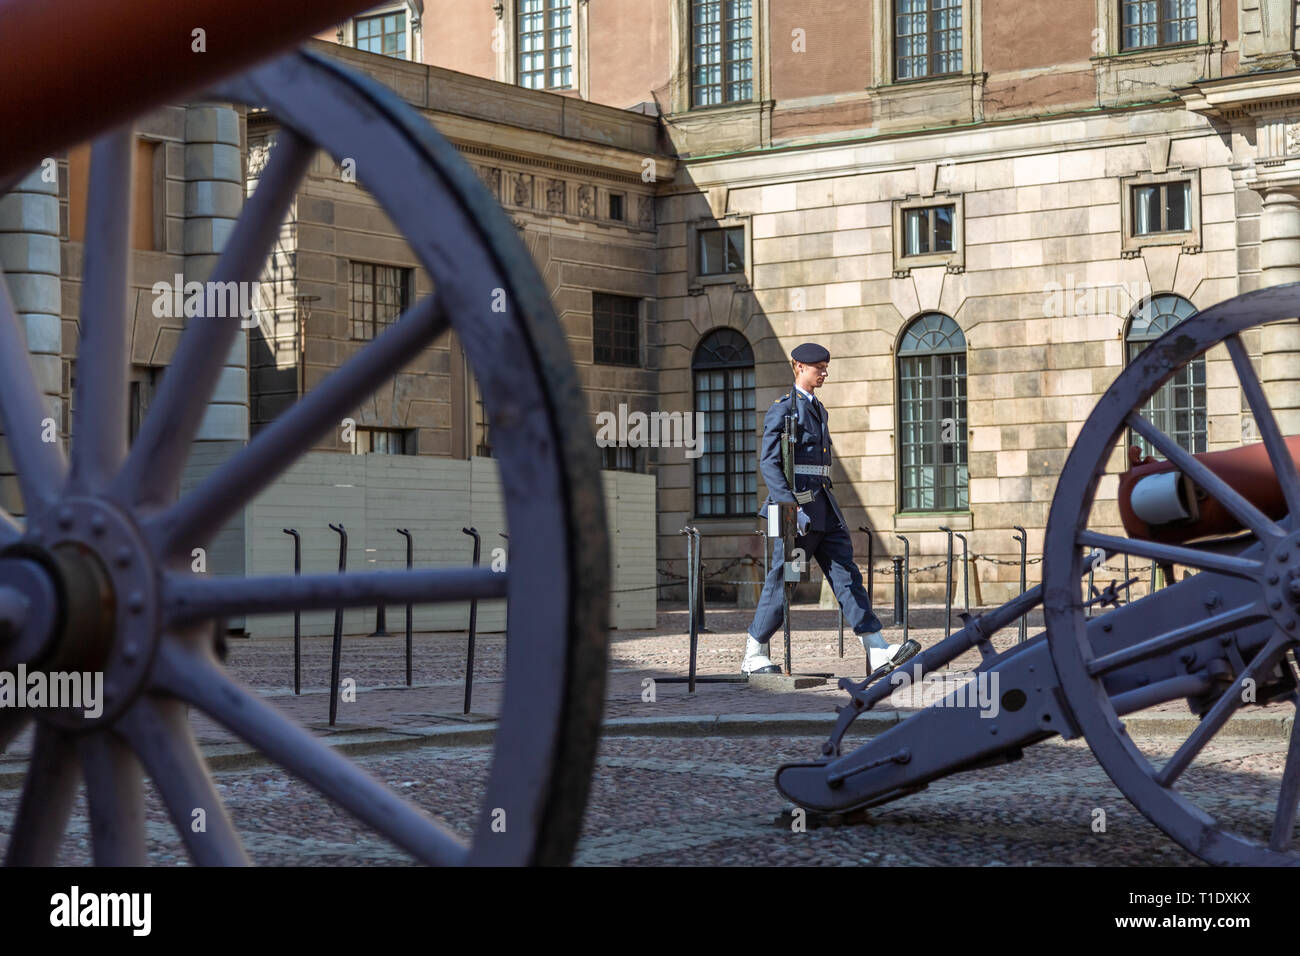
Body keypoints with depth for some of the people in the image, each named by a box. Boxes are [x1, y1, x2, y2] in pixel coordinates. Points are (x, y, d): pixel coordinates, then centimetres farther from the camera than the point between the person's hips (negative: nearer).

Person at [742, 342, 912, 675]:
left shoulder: (818, 409, 19)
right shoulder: (783, 409, -8)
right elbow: (768, 463, -15)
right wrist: (792, 507, -22)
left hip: (824, 506, 8)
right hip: (796, 503, -8)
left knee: (847, 574, 1)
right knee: (782, 579, -2)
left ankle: (877, 650, -4)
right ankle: (754, 655, 9)